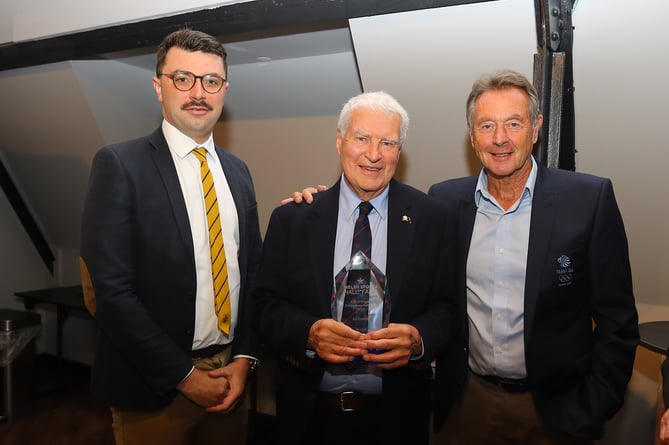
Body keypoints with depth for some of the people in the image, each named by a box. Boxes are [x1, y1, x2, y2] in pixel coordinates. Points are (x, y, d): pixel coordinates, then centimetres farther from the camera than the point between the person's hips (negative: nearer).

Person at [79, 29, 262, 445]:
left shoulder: (237, 171, 7)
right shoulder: (119, 163, -11)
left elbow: (254, 271, 9)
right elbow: (110, 288, -16)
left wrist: (244, 357, -2)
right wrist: (184, 375, -14)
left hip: (228, 377, 5)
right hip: (153, 386, -5)